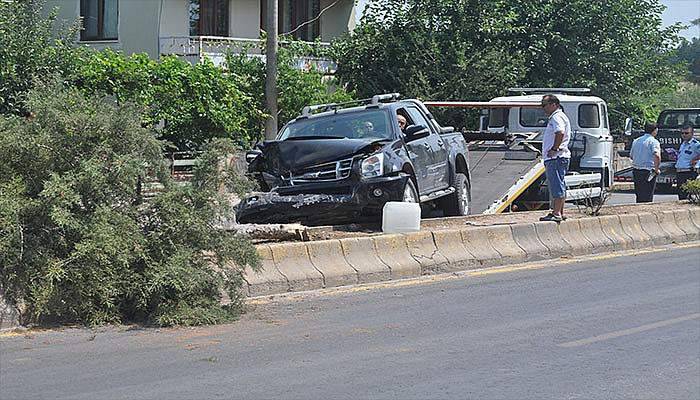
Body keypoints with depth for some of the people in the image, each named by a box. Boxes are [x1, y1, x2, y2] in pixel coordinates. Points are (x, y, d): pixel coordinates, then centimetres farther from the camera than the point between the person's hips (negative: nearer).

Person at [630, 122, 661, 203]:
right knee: (647, 197, -2)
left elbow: (631, 156, 19)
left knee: (639, 196, 14)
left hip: (636, 170, 6)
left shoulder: (636, 141, 12)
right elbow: (657, 156, -24)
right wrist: (656, 169, -13)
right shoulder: (653, 141, -9)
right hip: (648, 172, -6)